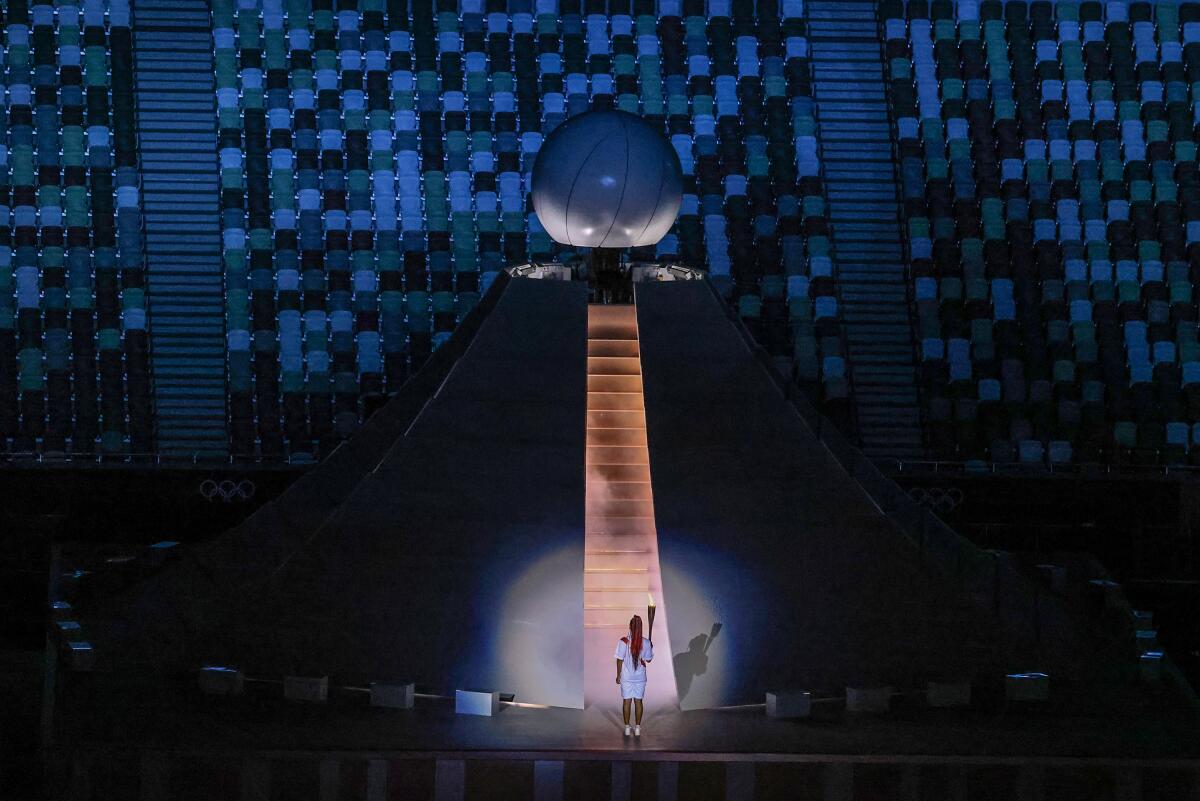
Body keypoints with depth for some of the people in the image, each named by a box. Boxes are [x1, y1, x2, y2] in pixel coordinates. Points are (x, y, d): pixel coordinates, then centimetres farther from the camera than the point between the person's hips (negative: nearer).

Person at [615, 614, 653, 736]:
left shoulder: (623, 641, -14)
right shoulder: (645, 643, -9)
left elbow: (620, 660, -9)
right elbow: (648, 660, 2)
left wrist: (618, 675, 2)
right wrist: (651, 649, 20)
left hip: (626, 677, -2)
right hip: (640, 677, 2)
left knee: (626, 701, 8)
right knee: (638, 701, 10)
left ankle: (627, 728, 11)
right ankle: (637, 728, 14)